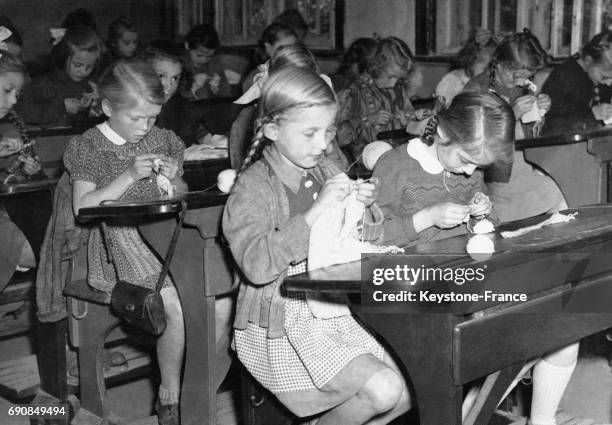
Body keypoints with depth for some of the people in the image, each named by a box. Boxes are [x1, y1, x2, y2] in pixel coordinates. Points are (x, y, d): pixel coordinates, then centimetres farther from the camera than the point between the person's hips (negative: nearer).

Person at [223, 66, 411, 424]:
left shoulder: (325, 171, 7)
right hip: (279, 326, -7)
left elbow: (359, 242, 16)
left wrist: (365, 208, -7)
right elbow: (256, 265, -28)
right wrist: (316, 211, -31)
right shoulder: (253, 186, -13)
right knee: (382, 390, -19)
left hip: (331, 311, 7)